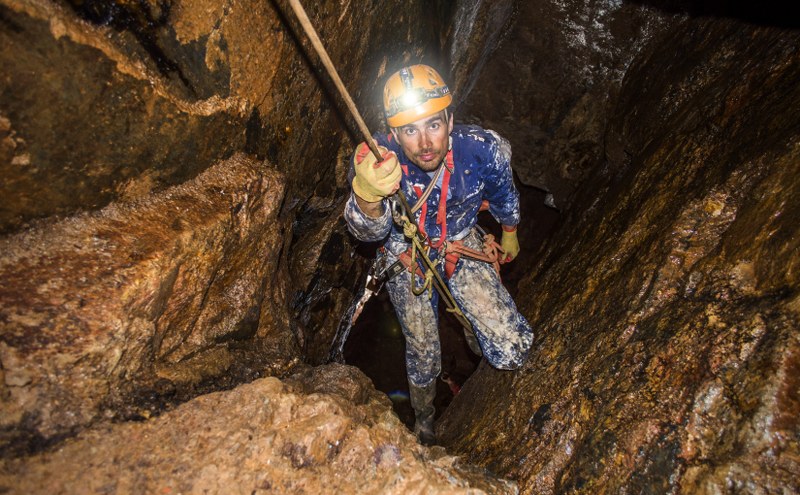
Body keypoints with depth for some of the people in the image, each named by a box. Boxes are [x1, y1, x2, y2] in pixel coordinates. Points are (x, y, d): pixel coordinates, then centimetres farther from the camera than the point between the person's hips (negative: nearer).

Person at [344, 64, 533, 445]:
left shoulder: (483, 150, -27)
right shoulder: (375, 161, -32)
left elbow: (503, 193, -4)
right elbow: (369, 232, -47)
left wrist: (509, 233, 15)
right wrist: (368, 197, -70)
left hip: (462, 246, 1)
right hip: (407, 258, 0)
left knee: (512, 353, -10)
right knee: (423, 356, 13)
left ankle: (474, 331, 30)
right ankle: (423, 420, 48)